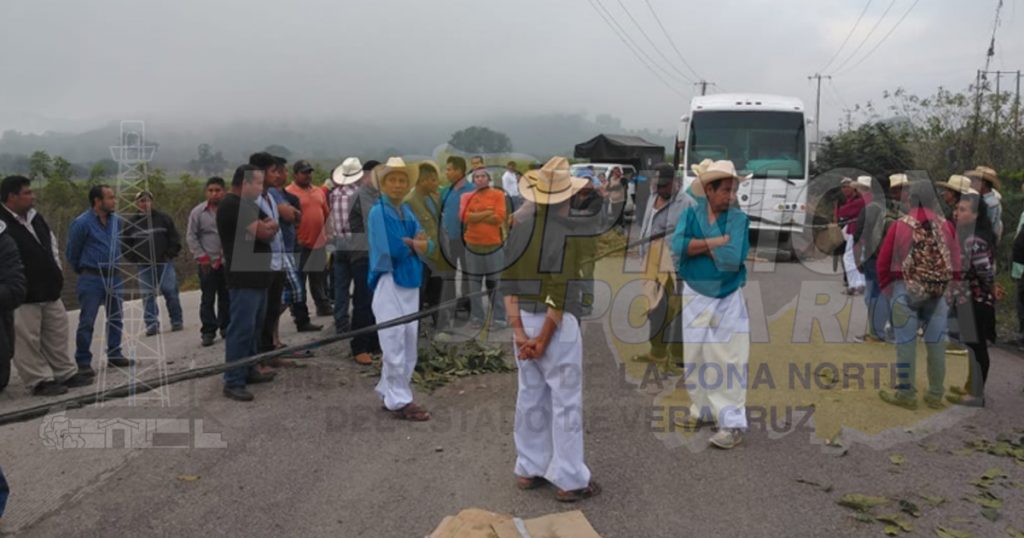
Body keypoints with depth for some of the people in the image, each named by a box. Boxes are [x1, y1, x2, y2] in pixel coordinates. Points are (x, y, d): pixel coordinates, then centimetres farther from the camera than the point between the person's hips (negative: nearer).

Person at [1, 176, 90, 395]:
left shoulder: (36, 218, 10)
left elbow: (51, 243, 24)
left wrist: (57, 269, 15)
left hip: (50, 291, 8)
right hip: (23, 297, -8)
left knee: (57, 335, 16)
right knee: (28, 341, 0)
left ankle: (66, 373, 27)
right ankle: (40, 381, 10)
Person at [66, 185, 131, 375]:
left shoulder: (117, 220, 4)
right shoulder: (81, 223, -12)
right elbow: (71, 253, -1)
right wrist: (83, 271, 10)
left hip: (114, 276, 6)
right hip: (91, 278, -6)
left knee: (115, 318, 11)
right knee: (87, 321, -2)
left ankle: (114, 355, 22)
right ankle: (83, 361, 5)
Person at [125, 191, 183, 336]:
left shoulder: (163, 218, 5)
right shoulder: (131, 222, 8)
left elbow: (174, 238, 7)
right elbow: (126, 244, 13)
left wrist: (170, 254, -2)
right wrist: (135, 259, 3)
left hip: (164, 262, -1)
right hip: (144, 266, 1)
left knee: (170, 291, -3)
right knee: (148, 294, 0)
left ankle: (177, 322, 8)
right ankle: (152, 324, 4)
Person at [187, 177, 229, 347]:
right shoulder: (198, 212, 1)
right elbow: (191, 237, 3)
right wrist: (201, 257, -4)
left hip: (228, 262, 1)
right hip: (208, 263, -1)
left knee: (226, 296, 10)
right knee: (208, 298, 0)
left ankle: (226, 327, 23)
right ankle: (208, 331, 6)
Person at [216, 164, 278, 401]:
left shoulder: (249, 205, 18)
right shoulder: (232, 205, -14)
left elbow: (273, 230, 15)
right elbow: (264, 232, -19)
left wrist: (266, 226, -7)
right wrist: (267, 225, 4)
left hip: (258, 275, 10)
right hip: (244, 278, -10)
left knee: (255, 327, 15)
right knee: (241, 329, -9)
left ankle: (249, 370, 25)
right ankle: (233, 382, -6)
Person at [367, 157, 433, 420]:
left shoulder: (408, 212, 13)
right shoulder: (378, 212, -8)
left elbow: (425, 244, 5)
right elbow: (390, 249, -19)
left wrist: (417, 245, -17)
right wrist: (414, 243, -3)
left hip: (410, 283, 8)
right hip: (389, 282, -7)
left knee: (408, 344, 12)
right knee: (395, 344, -4)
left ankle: (390, 393, 24)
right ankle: (399, 401, 4)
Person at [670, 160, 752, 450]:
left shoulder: (739, 219, -8)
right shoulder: (690, 214, -2)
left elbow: (733, 258, -22)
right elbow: (677, 247, -20)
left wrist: (700, 245, -13)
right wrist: (717, 241, -21)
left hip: (729, 299, -3)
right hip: (695, 296, 3)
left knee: (728, 360, -4)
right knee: (695, 356, 13)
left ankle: (732, 424, 0)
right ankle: (702, 410, 31)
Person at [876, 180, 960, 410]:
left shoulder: (899, 226, -6)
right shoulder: (947, 226, 2)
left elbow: (883, 262, -2)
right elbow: (956, 263, 6)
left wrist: (886, 287, 12)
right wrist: (951, 287, 17)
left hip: (905, 290, -3)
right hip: (939, 292, 3)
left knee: (906, 342, 2)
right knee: (936, 343, 9)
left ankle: (906, 393, 8)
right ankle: (935, 394, 18)